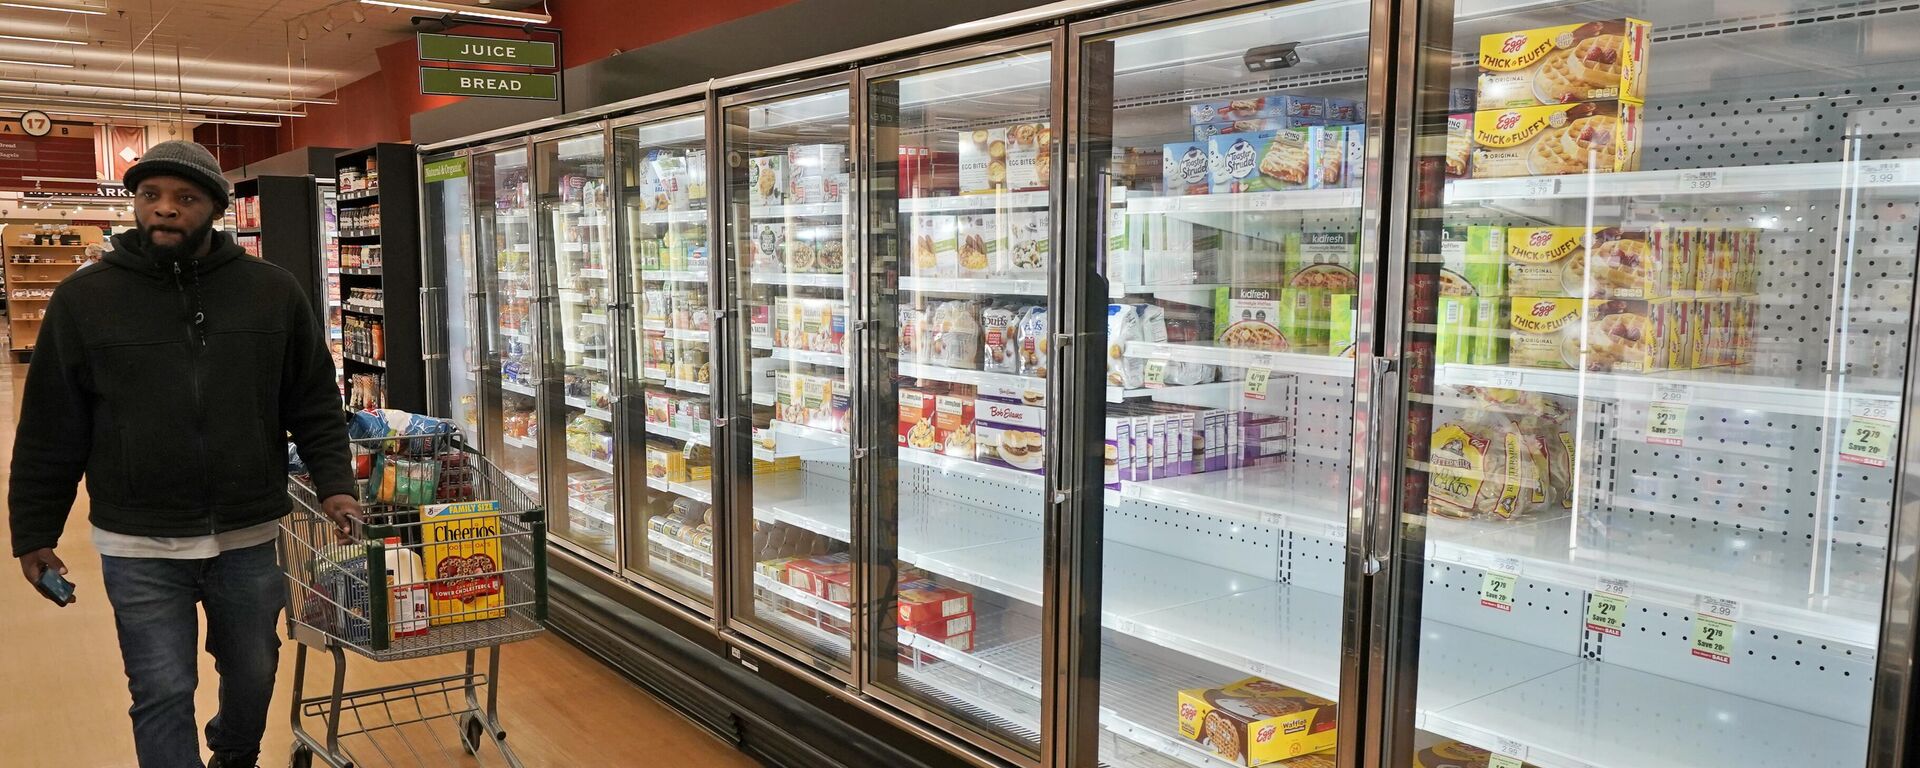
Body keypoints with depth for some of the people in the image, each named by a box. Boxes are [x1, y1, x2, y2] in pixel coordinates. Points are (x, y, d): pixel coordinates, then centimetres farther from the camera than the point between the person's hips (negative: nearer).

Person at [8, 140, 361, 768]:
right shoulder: (84, 298, -2)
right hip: (138, 550, -2)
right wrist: (34, 533, 5)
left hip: (250, 538, 2)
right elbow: (51, 431, 3)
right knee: (163, 694, 3)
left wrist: (334, 483, -8)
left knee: (253, 674, 18)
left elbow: (315, 405, 4)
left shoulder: (274, 291, 0)